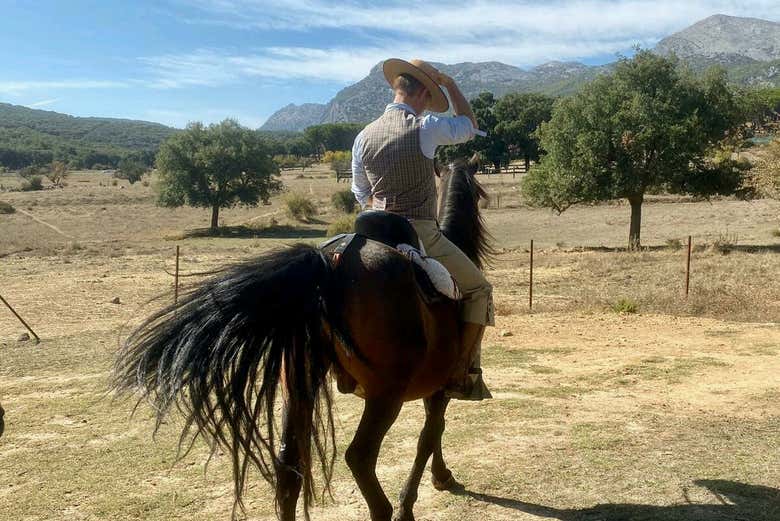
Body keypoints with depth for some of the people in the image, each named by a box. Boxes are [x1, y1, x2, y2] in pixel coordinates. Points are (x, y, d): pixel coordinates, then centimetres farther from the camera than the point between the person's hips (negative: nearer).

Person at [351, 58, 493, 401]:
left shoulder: (363, 137, 6)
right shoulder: (425, 128, -10)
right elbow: (469, 127, 9)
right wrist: (450, 85, 17)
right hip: (421, 234, -5)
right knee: (479, 289, 10)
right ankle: (464, 374, 4)